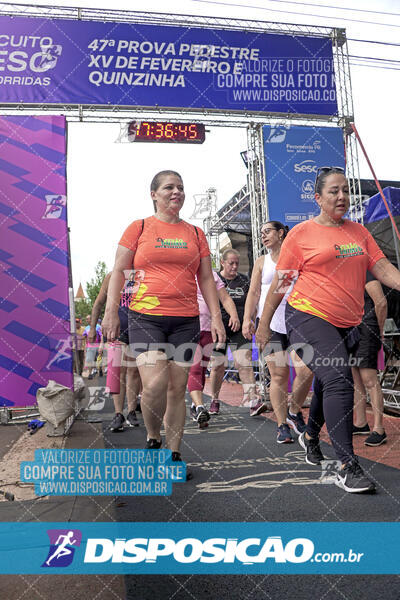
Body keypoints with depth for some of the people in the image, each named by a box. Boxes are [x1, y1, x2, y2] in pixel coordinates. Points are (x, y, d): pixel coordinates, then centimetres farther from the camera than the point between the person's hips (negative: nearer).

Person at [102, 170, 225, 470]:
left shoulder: (195, 233, 15)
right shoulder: (139, 227, 7)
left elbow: (206, 278, 15)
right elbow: (119, 271, 5)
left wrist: (216, 317, 6)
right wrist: (111, 312, -5)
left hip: (185, 320, 3)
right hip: (145, 316, -3)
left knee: (178, 388, 4)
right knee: (155, 383, -16)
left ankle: (174, 452, 17)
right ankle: (153, 439, 12)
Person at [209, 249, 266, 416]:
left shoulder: (244, 280, 8)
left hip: (239, 329, 1)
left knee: (244, 363, -12)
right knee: (218, 366, 6)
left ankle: (253, 402, -16)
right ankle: (214, 400, 25)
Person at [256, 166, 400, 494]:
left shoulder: (359, 232, 14)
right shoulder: (301, 233, -1)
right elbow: (280, 282, 1)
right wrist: (264, 323, 2)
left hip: (347, 324, 6)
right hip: (309, 318, -5)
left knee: (328, 383, 16)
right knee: (339, 381, -18)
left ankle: (311, 435, 42)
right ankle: (348, 467, -11)